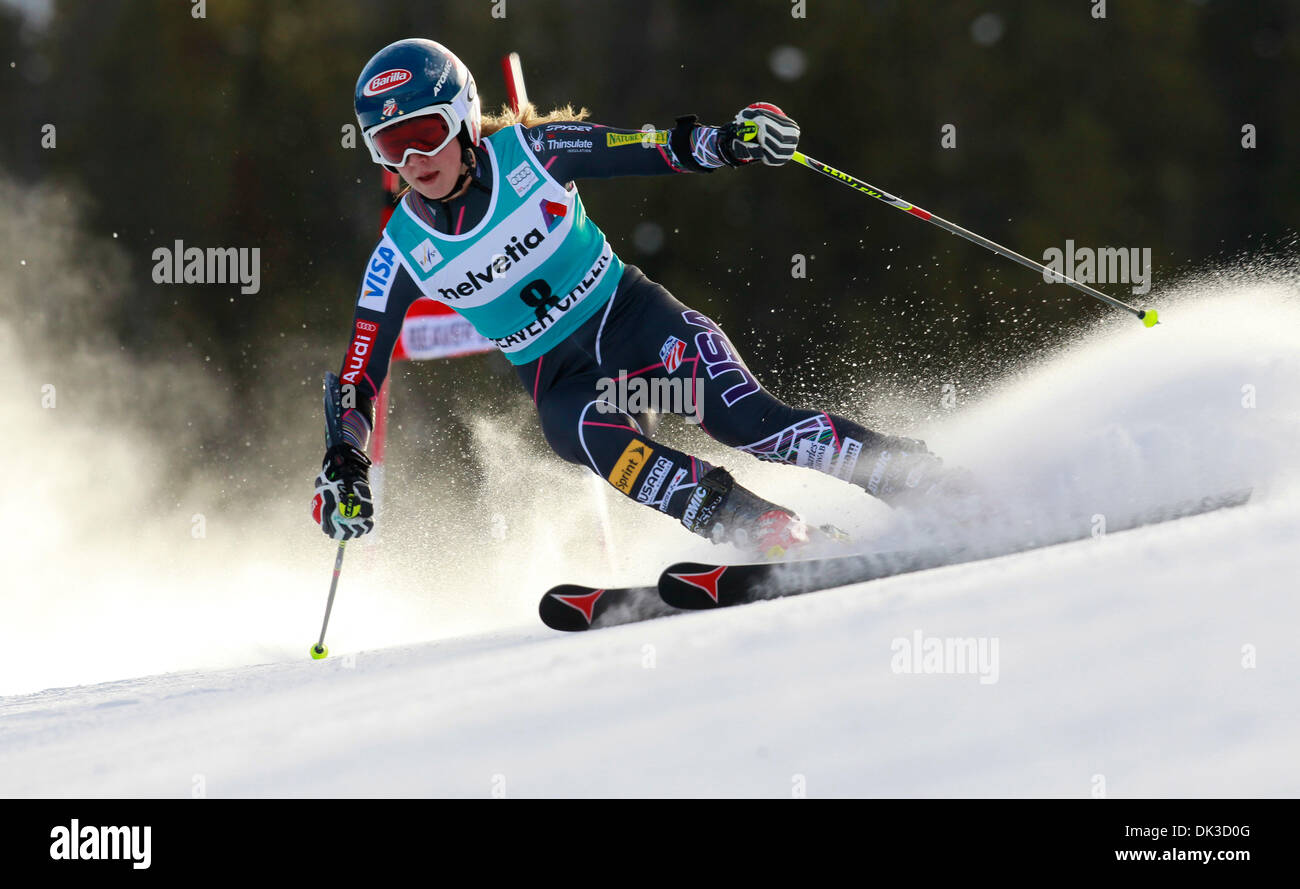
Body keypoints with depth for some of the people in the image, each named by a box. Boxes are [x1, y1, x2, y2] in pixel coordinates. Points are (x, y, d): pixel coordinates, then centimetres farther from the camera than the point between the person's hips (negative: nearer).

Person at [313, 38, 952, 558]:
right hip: (562, 384, 1)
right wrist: (343, 465, -16)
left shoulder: (528, 151, -10)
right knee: (610, 448, -32)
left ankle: (909, 473, -18)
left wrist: (729, 141, -27)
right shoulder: (402, 252, -7)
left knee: (740, 418, -26)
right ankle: (776, 539, -37)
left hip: (634, 318, -1)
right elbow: (359, 378, -2)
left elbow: (661, 151, -8)